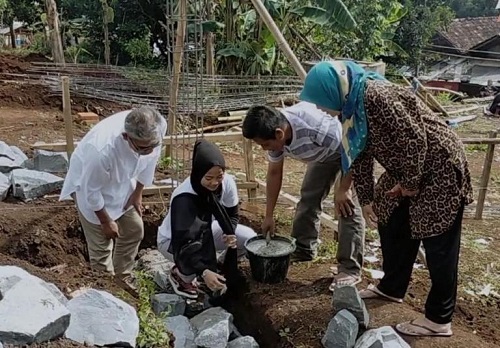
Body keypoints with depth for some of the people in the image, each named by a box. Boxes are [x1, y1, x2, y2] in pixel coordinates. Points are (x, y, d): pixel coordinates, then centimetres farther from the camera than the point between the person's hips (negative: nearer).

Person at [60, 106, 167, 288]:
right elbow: (91, 190, -26)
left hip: (122, 181, 5)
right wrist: (106, 220, -12)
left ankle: (122, 278, 32)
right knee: (101, 243, 0)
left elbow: (151, 159, -8)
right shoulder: (102, 150, -45)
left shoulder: (160, 126, -31)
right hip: (89, 182, -5)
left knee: (135, 229, 11)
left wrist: (138, 192, -1)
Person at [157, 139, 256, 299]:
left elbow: (231, 214, -6)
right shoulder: (184, 198, -38)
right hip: (173, 240, -5)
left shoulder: (227, 182, -23)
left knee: (250, 238, -13)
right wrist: (204, 272, -49)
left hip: (205, 231, 5)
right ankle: (179, 274, 0)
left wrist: (230, 233, -27)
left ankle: (219, 268, 12)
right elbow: (183, 245, -38)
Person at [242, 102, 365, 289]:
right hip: (324, 152, 7)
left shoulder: (315, 126, -43)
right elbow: (274, 173, -3)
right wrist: (269, 215, 1)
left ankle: (350, 269, -5)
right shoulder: (275, 135, -18)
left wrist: (343, 189, -25)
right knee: (309, 197, 8)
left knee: (348, 207, -13)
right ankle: (304, 250, 25)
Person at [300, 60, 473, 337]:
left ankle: (439, 320, 10)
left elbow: (414, 141, -27)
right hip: (407, 169, 10)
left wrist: (409, 184, -15)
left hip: (438, 167, -9)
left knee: (438, 243, -2)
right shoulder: (352, 106, 2)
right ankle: (391, 288, 35)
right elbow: (360, 154, 9)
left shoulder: (377, 96, -28)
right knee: (391, 226, 16)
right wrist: (366, 199, 12)